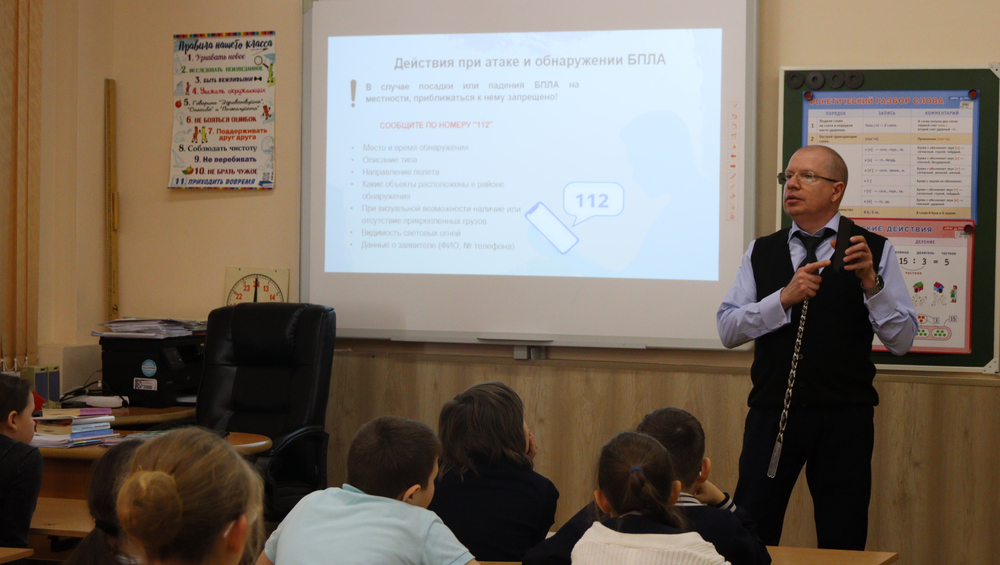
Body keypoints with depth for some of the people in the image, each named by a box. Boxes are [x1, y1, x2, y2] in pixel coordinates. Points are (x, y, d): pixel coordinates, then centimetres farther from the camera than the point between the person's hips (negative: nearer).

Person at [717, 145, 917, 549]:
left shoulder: (874, 251, 2)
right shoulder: (761, 253, 10)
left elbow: (901, 341, -3)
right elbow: (727, 329, 0)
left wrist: (871, 282, -17)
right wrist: (784, 298, -13)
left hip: (844, 416, -1)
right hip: (772, 412, 2)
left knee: (843, 545, 5)